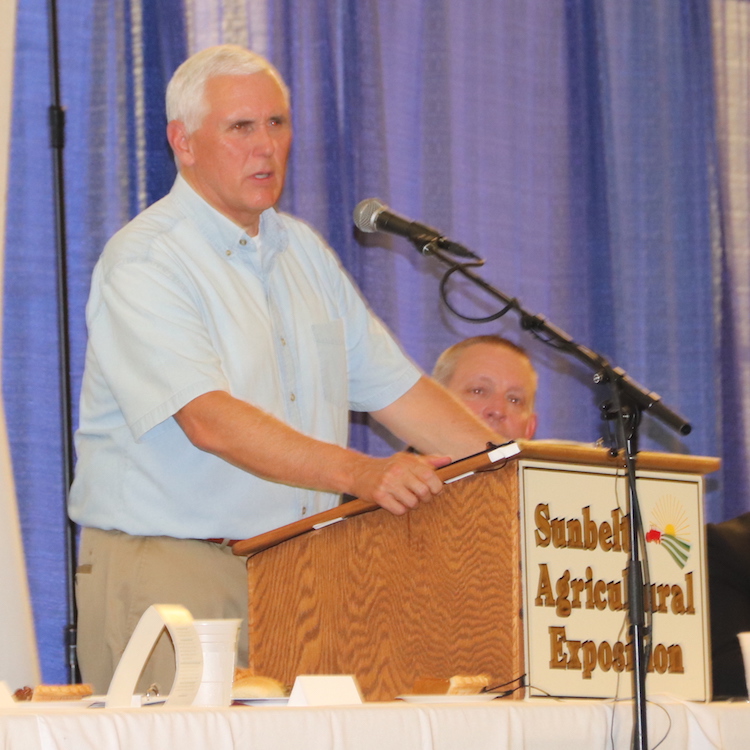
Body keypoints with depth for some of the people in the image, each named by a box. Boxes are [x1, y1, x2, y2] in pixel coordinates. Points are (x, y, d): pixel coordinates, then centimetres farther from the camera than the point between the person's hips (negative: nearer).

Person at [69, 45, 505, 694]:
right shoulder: (144, 263, -10)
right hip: (169, 574, -6)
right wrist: (359, 474, -33)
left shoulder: (303, 252, 16)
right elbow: (211, 422, -23)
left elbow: (395, 387, 17)